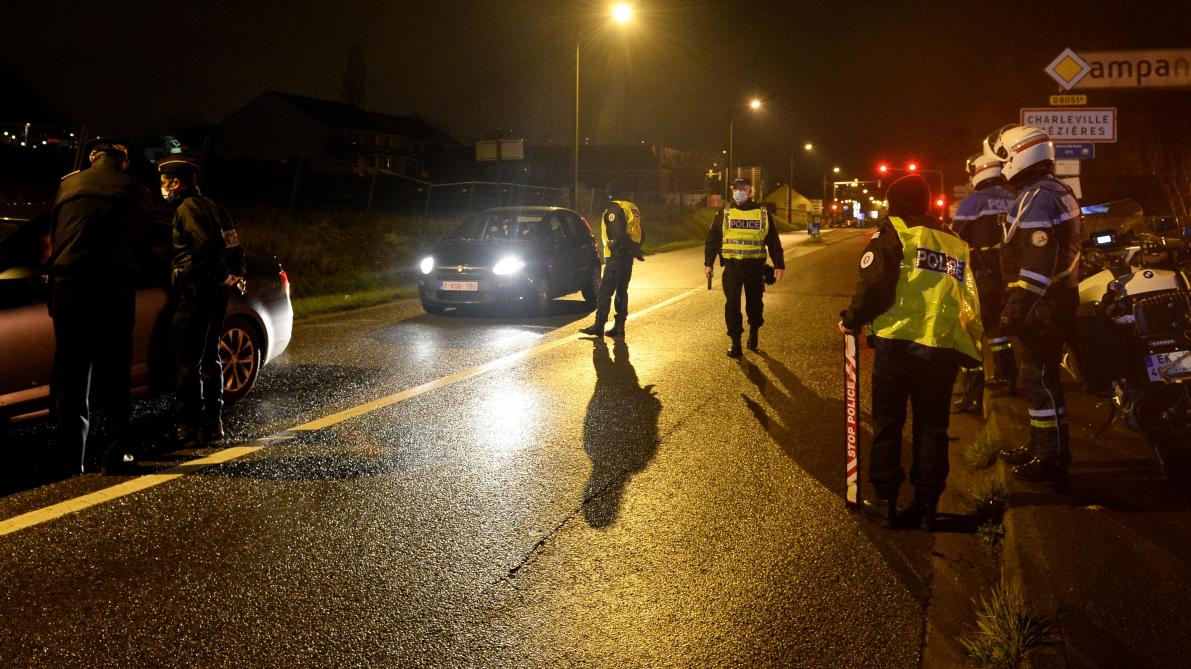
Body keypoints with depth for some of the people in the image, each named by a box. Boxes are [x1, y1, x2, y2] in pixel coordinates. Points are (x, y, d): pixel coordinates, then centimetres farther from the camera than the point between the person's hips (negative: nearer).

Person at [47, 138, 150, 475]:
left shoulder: (68, 184, 11)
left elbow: (54, 234, 16)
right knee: (116, 371, 7)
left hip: (69, 285, 2)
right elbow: (141, 238, 8)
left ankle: (69, 456, 0)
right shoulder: (135, 190, 4)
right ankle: (118, 451, 4)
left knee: (71, 371, 5)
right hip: (116, 286, -1)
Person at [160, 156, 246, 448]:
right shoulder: (212, 207, 17)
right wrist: (234, 274, 10)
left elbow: (206, 247, -23)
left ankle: (189, 429, -6)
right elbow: (234, 246, 17)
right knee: (209, 358, 17)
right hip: (217, 291, 10)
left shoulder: (187, 208, -11)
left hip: (196, 292, -10)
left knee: (188, 362, -6)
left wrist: (223, 276, -13)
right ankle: (212, 424, 23)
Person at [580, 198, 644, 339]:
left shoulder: (612, 210, -11)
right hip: (627, 257, 9)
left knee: (605, 291, -5)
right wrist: (634, 249, 14)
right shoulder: (631, 207, 17)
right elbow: (640, 235, 19)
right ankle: (619, 327, 12)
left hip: (616, 257, -9)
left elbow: (619, 235, -20)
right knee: (621, 292, 12)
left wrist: (633, 250, -14)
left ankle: (599, 326, -5)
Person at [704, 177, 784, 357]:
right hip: (732, 265, 0)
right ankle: (735, 343, 2)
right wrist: (708, 263, 2)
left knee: (755, 302, 11)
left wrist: (779, 265, 3)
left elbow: (773, 241, 6)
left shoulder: (763, 214, 3)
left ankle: (753, 334, 34)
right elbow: (712, 239, 6)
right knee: (732, 304, -4)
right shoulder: (724, 214, 3)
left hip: (755, 266, 0)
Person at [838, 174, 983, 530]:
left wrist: (852, 320, 2)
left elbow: (875, 286, -10)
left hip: (898, 344, -4)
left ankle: (885, 501, 9)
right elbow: (970, 299, 17)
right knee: (932, 427, 13)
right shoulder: (955, 243, 18)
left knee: (887, 424, 7)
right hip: (945, 350, 5)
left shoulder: (893, 232, 1)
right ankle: (926, 506, 15)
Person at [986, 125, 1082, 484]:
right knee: (1040, 377, 18)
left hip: (1042, 306, -11)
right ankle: (1041, 447, 29)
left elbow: (1039, 263, -26)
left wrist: (1017, 307, -26)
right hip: (1057, 300, 11)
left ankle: (1051, 461, -1)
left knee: (1040, 380, -6)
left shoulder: (1036, 198, -18)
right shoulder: (1056, 191, 16)